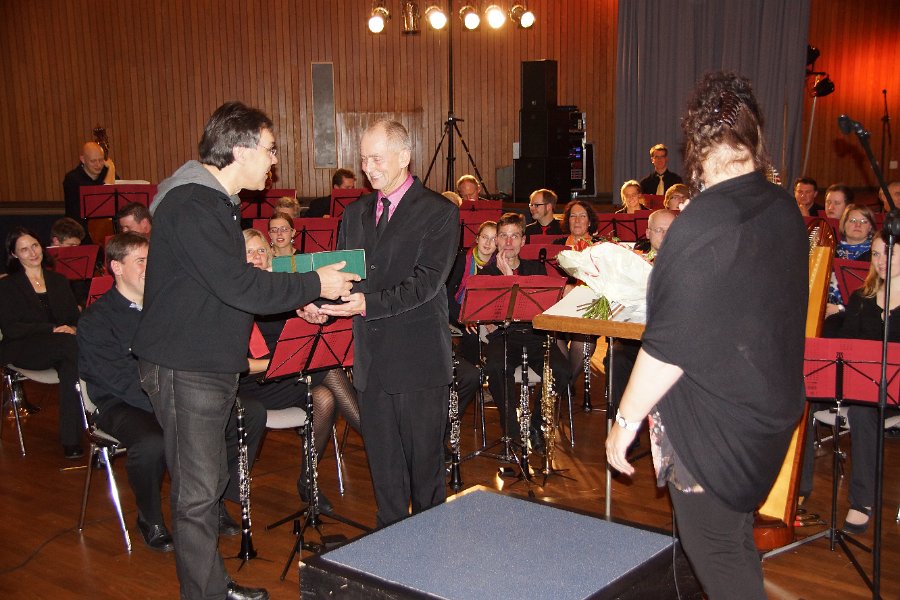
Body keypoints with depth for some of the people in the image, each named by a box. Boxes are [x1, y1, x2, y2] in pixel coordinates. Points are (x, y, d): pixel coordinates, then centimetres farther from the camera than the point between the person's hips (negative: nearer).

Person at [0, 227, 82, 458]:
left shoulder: (59, 281, 22)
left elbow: (75, 317, 16)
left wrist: (72, 329, -11)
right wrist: (52, 330, -17)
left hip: (57, 349, 3)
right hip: (21, 350, -3)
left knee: (70, 366, -36)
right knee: (72, 345, -36)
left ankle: (71, 441, -37)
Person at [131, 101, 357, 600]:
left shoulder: (214, 201, 14)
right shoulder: (191, 204, -20)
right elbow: (239, 285, -26)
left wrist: (295, 299, 8)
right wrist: (313, 285, -15)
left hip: (210, 366, 10)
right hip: (184, 369, -10)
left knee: (209, 483, 19)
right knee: (197, 493, 0)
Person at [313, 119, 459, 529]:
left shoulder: (439, 212, -7)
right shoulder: (355, 214, 12)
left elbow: (425, 283, -17)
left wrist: (368, 303, -28)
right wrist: (322, 304, -9)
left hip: (419, 361, -5)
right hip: (371, 361, 5)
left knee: (424, 460, 7)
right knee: (383, 463, 16)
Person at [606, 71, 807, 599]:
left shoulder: (706, 221, -23)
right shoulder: (784, 210, 2)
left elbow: (670, 344, -24)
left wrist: (627, 419, -14)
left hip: (712, 420, -9)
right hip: (772, 411, 9)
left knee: (714, 550, 6)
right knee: (737, 543, 23)